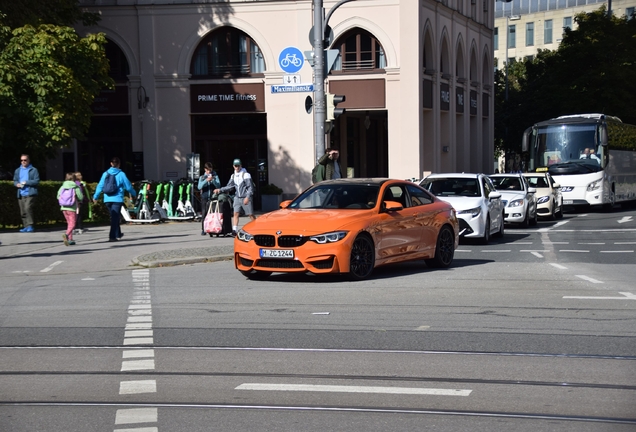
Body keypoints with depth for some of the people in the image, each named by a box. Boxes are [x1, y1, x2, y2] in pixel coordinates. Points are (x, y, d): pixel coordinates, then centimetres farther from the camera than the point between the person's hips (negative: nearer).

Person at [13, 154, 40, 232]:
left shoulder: (33, 170, 2)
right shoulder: (18, 171, 18)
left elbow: (37, 181, -6)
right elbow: (14, 181, 20)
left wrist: (26, 182, -14)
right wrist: (17, 184, -4)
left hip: (30, 193, -6)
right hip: (21, 194, 6)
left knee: (28, 208, -22)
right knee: (22, 212, 6)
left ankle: (30, 225, -19)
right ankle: (25, 226, 14)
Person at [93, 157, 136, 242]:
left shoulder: (105, 173, 4)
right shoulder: (121, 174, -6)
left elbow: (100, 186, 4)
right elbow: (128, 186, -1)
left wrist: (95, 197, 12)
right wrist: (134, 194, 16)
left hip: (107, 199, 4)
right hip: (117, 199, -4)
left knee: (114, 217, 18)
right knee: (115, 218, -4)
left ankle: (118, 234, 30)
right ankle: (112, 236, -12)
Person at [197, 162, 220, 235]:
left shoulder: (215, 176, 9)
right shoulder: (202, 177, 12)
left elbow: (218, 186, -2)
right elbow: (199, 187, -2)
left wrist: (213, 180, -18)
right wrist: (206, 180, -15)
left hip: (213, 197, -1)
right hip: (204, 197, 1)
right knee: (204, 213, -3)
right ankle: (203, 230, -1)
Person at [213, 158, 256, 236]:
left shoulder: (245, 174, -9)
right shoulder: (233, 176, 10)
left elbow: (250, 187, -12)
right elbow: (229, 186, 13)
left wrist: (247, 197, -20)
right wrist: (220, 190, 1)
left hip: (246, 198, -5)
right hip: (237, 197, 5)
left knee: (251, 215, -2)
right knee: (235, 213, -5)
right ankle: (234, 231, -8)